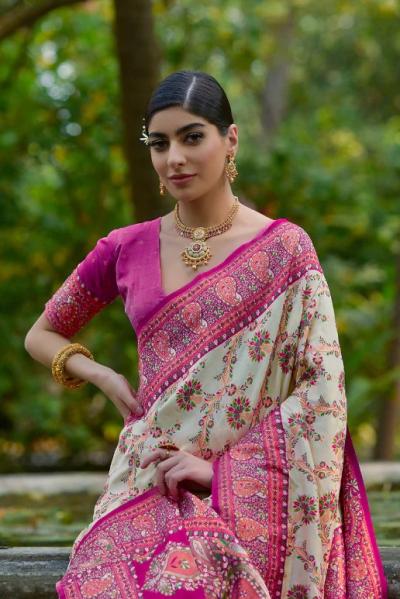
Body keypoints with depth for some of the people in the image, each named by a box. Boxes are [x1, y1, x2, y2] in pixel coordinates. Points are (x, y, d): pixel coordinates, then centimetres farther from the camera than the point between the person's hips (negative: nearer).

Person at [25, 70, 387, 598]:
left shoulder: (284, 249, 1)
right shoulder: (127, 250, 11)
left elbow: (323, 388, -5)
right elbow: (41, 335, 26)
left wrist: (220, 467, -13)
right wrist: (104, 377, 6)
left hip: (250, 489, -3)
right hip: (146, 482, 3)